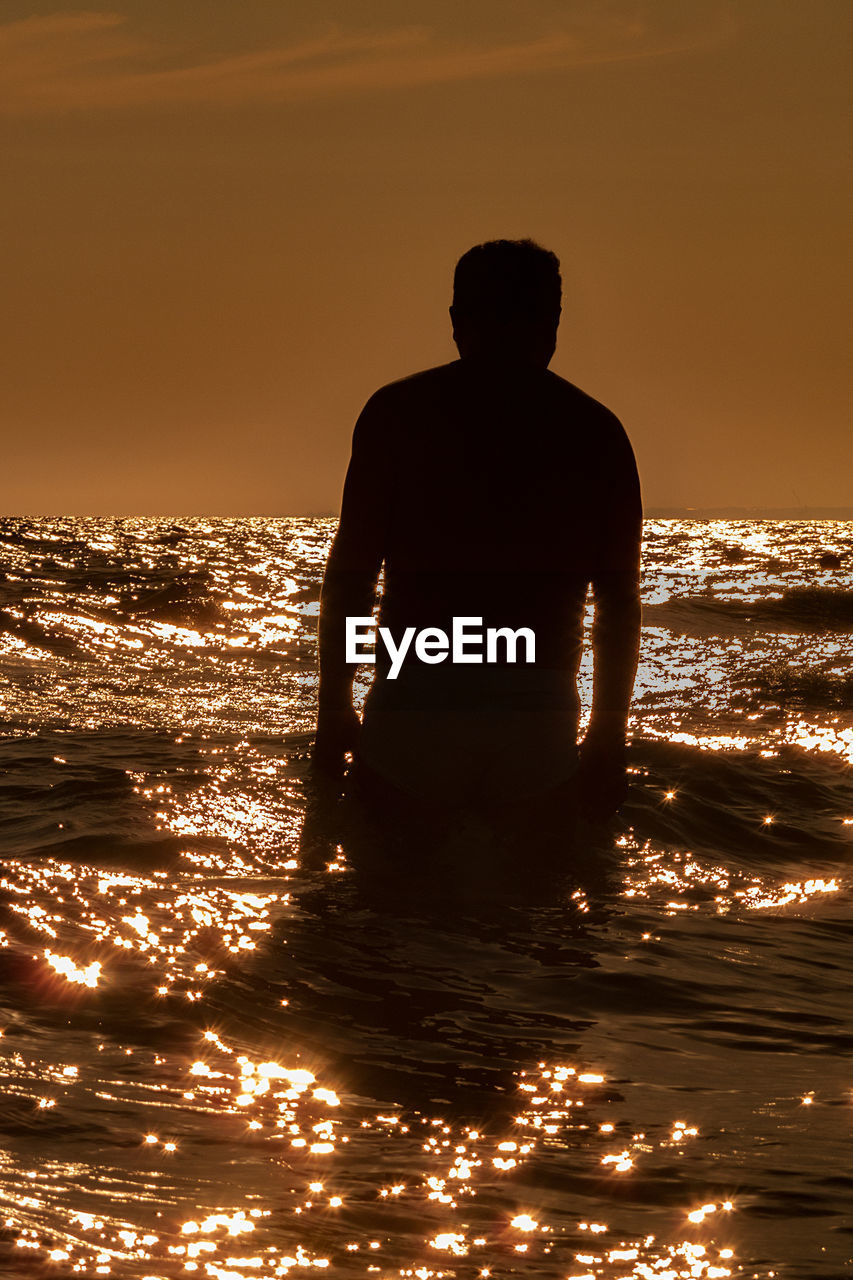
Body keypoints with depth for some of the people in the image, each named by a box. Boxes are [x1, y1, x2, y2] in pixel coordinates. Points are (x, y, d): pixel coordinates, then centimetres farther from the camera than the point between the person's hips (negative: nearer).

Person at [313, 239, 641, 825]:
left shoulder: (398, 410, 4)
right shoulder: (597, 431, 9)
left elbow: (350, 573, 1)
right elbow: (620, 604, 8)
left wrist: (333, 711, 9)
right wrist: (608, 741, 16)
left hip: (414, 706, -2)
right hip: (541, 719, 2)